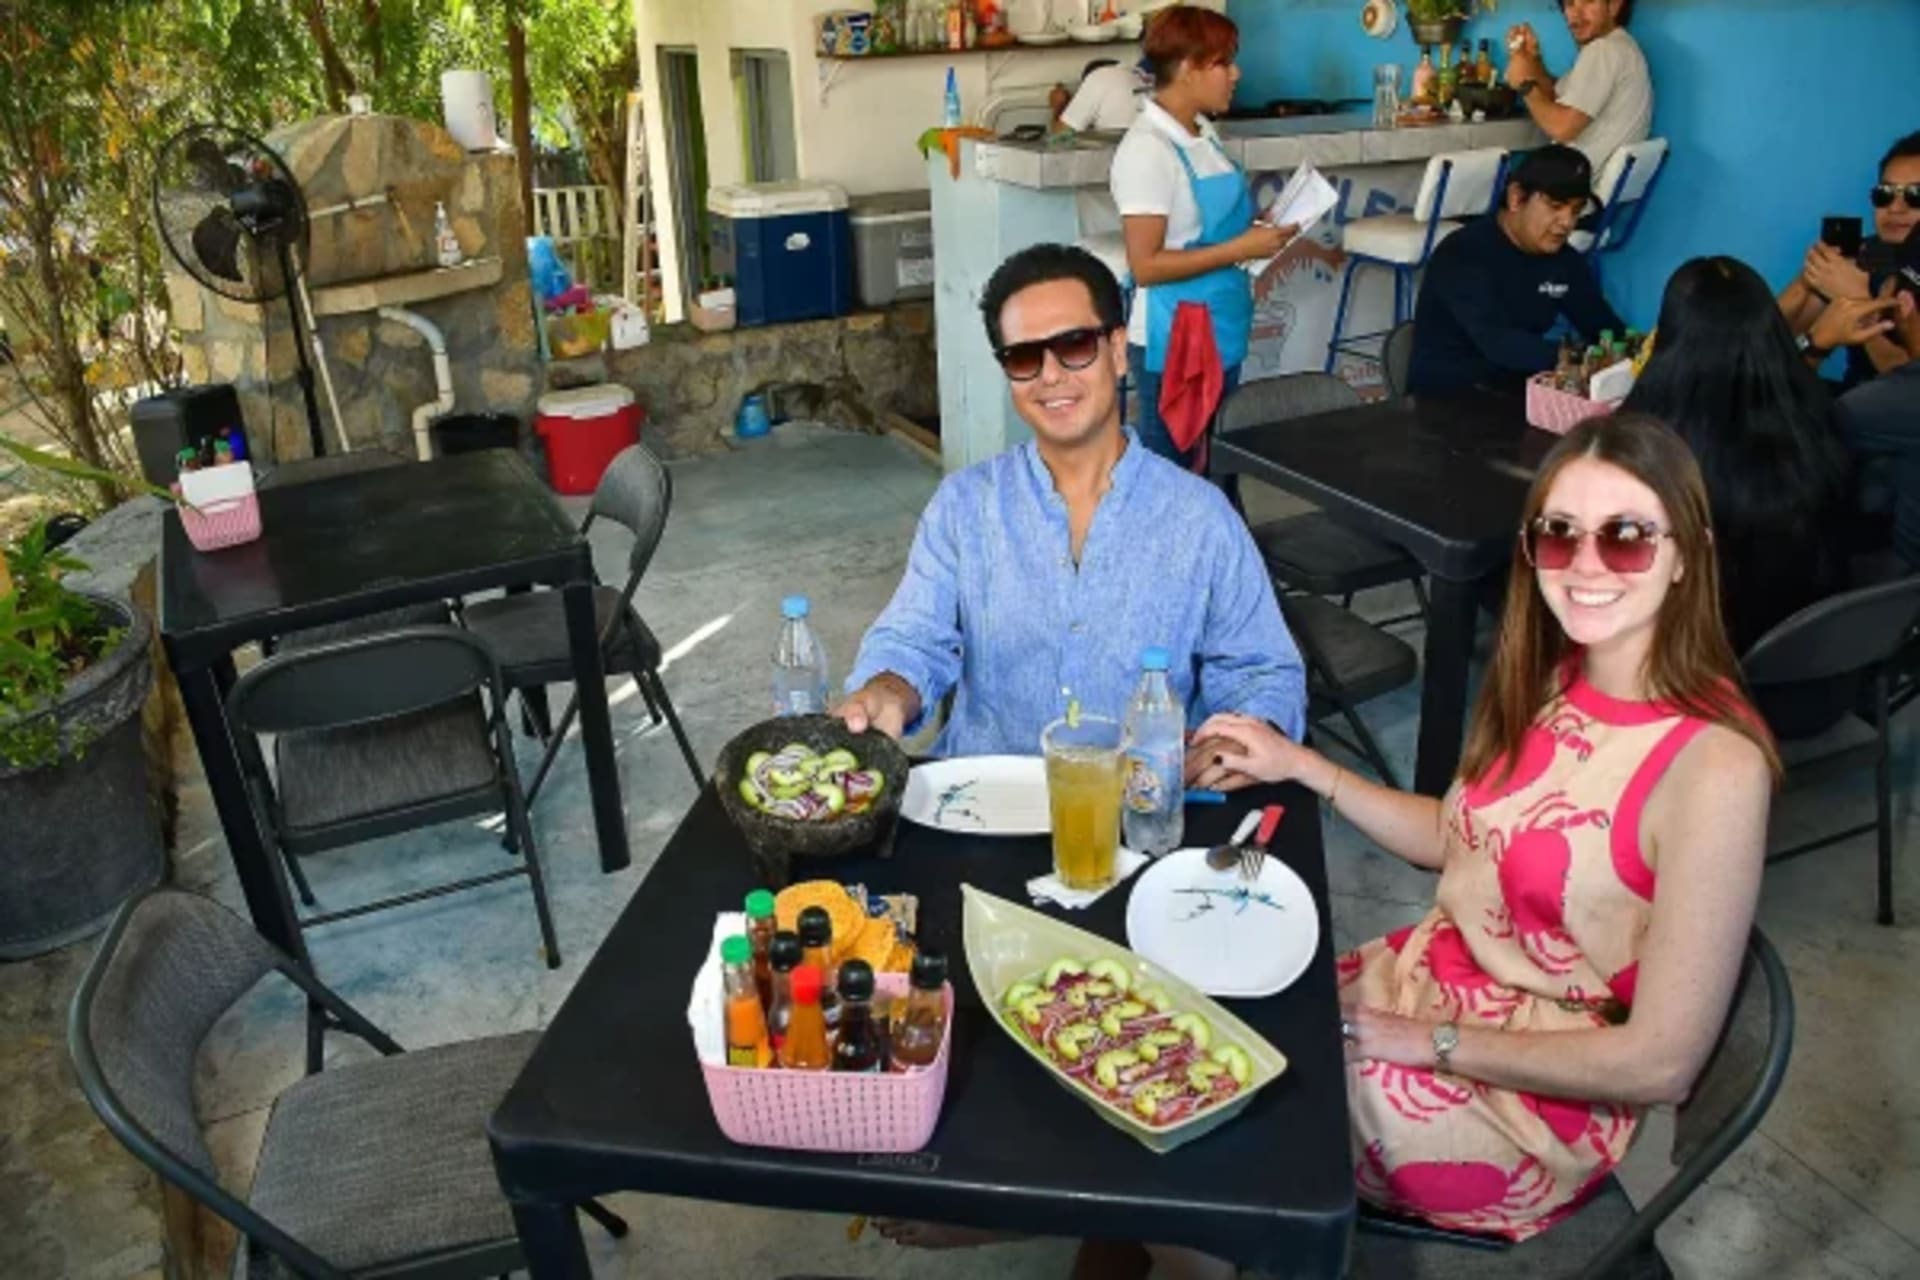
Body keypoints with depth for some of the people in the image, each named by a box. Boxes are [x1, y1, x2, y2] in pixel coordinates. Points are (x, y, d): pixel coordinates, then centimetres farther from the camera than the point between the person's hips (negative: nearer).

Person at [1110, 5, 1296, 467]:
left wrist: (1256, 230, 3)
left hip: (1219, 336, 8)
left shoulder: (1202, 133, 8)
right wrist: (1240, 250, -20)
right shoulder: (1147, 149, -17)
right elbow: (1146, 265, -21)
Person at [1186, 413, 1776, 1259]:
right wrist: (1299, 765, 1)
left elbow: (1661, 1063, -22)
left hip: (1540, 1101, -6)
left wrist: (1430, 1042, -18)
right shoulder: (1547, 679, -4)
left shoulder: (1712, 767, -25)